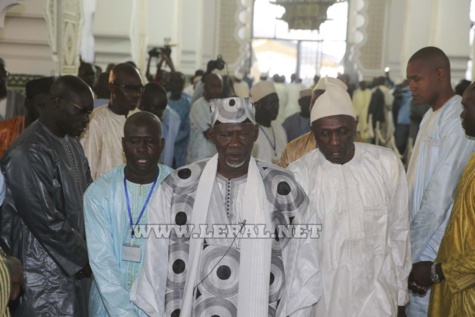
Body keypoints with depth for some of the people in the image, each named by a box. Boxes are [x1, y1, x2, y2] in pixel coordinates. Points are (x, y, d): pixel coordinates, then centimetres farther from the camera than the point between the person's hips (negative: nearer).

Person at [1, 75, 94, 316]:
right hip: (45, 275, -8)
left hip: (73, 264, 8)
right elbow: (45, 220, -22)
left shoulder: (71, 142, 8)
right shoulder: (28, 154, -21)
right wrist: (82, 258, -11)